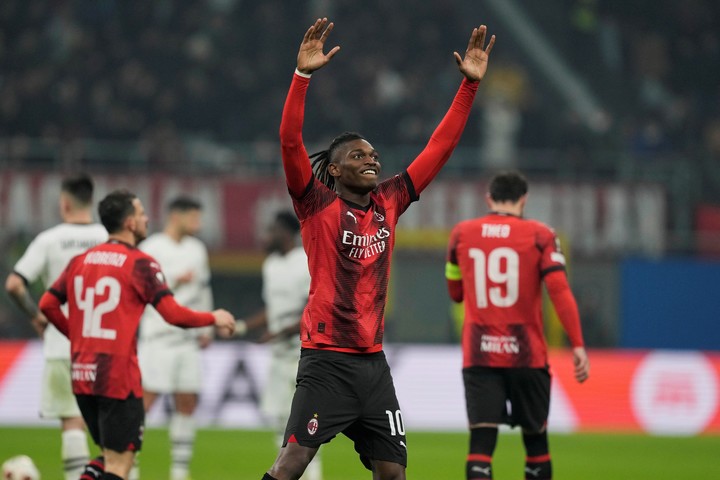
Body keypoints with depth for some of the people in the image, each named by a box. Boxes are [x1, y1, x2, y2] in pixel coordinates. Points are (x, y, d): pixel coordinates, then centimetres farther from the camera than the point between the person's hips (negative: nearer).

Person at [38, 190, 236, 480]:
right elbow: (173, 314, -14)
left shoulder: (81, 261, 10)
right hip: (119, 379, -7)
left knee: (111, 455, 20)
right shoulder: (139, 263, -8)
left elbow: (48, 304, 10)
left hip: (82, 376, 7)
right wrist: (214, 319, 2)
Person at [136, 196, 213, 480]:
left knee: (187, 403, 5)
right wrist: (175, 282, -18)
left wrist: (206, 328, 17)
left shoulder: (197, 249, 14)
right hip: (158, 339, -7)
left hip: (188, 340, 7)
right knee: (146, 399, -10)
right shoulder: (150, 249, -7)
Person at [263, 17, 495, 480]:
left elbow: (440, 147, 13)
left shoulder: (389, 202, 10)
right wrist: (303, 75, -27)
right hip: (327, 358, -6)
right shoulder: (317, 204, -4)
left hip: (373, 359, 6)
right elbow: (291, 143, -18)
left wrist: (470, 85, 9)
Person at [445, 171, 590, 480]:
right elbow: (559, 291, -11)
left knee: (481, 442, -6)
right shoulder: (539, 235, -1)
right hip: (527, 355, -1)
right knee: (535, 437, 15)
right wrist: (578, 345, -12)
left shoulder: (461, 234, 6)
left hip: (478, 355, 1)